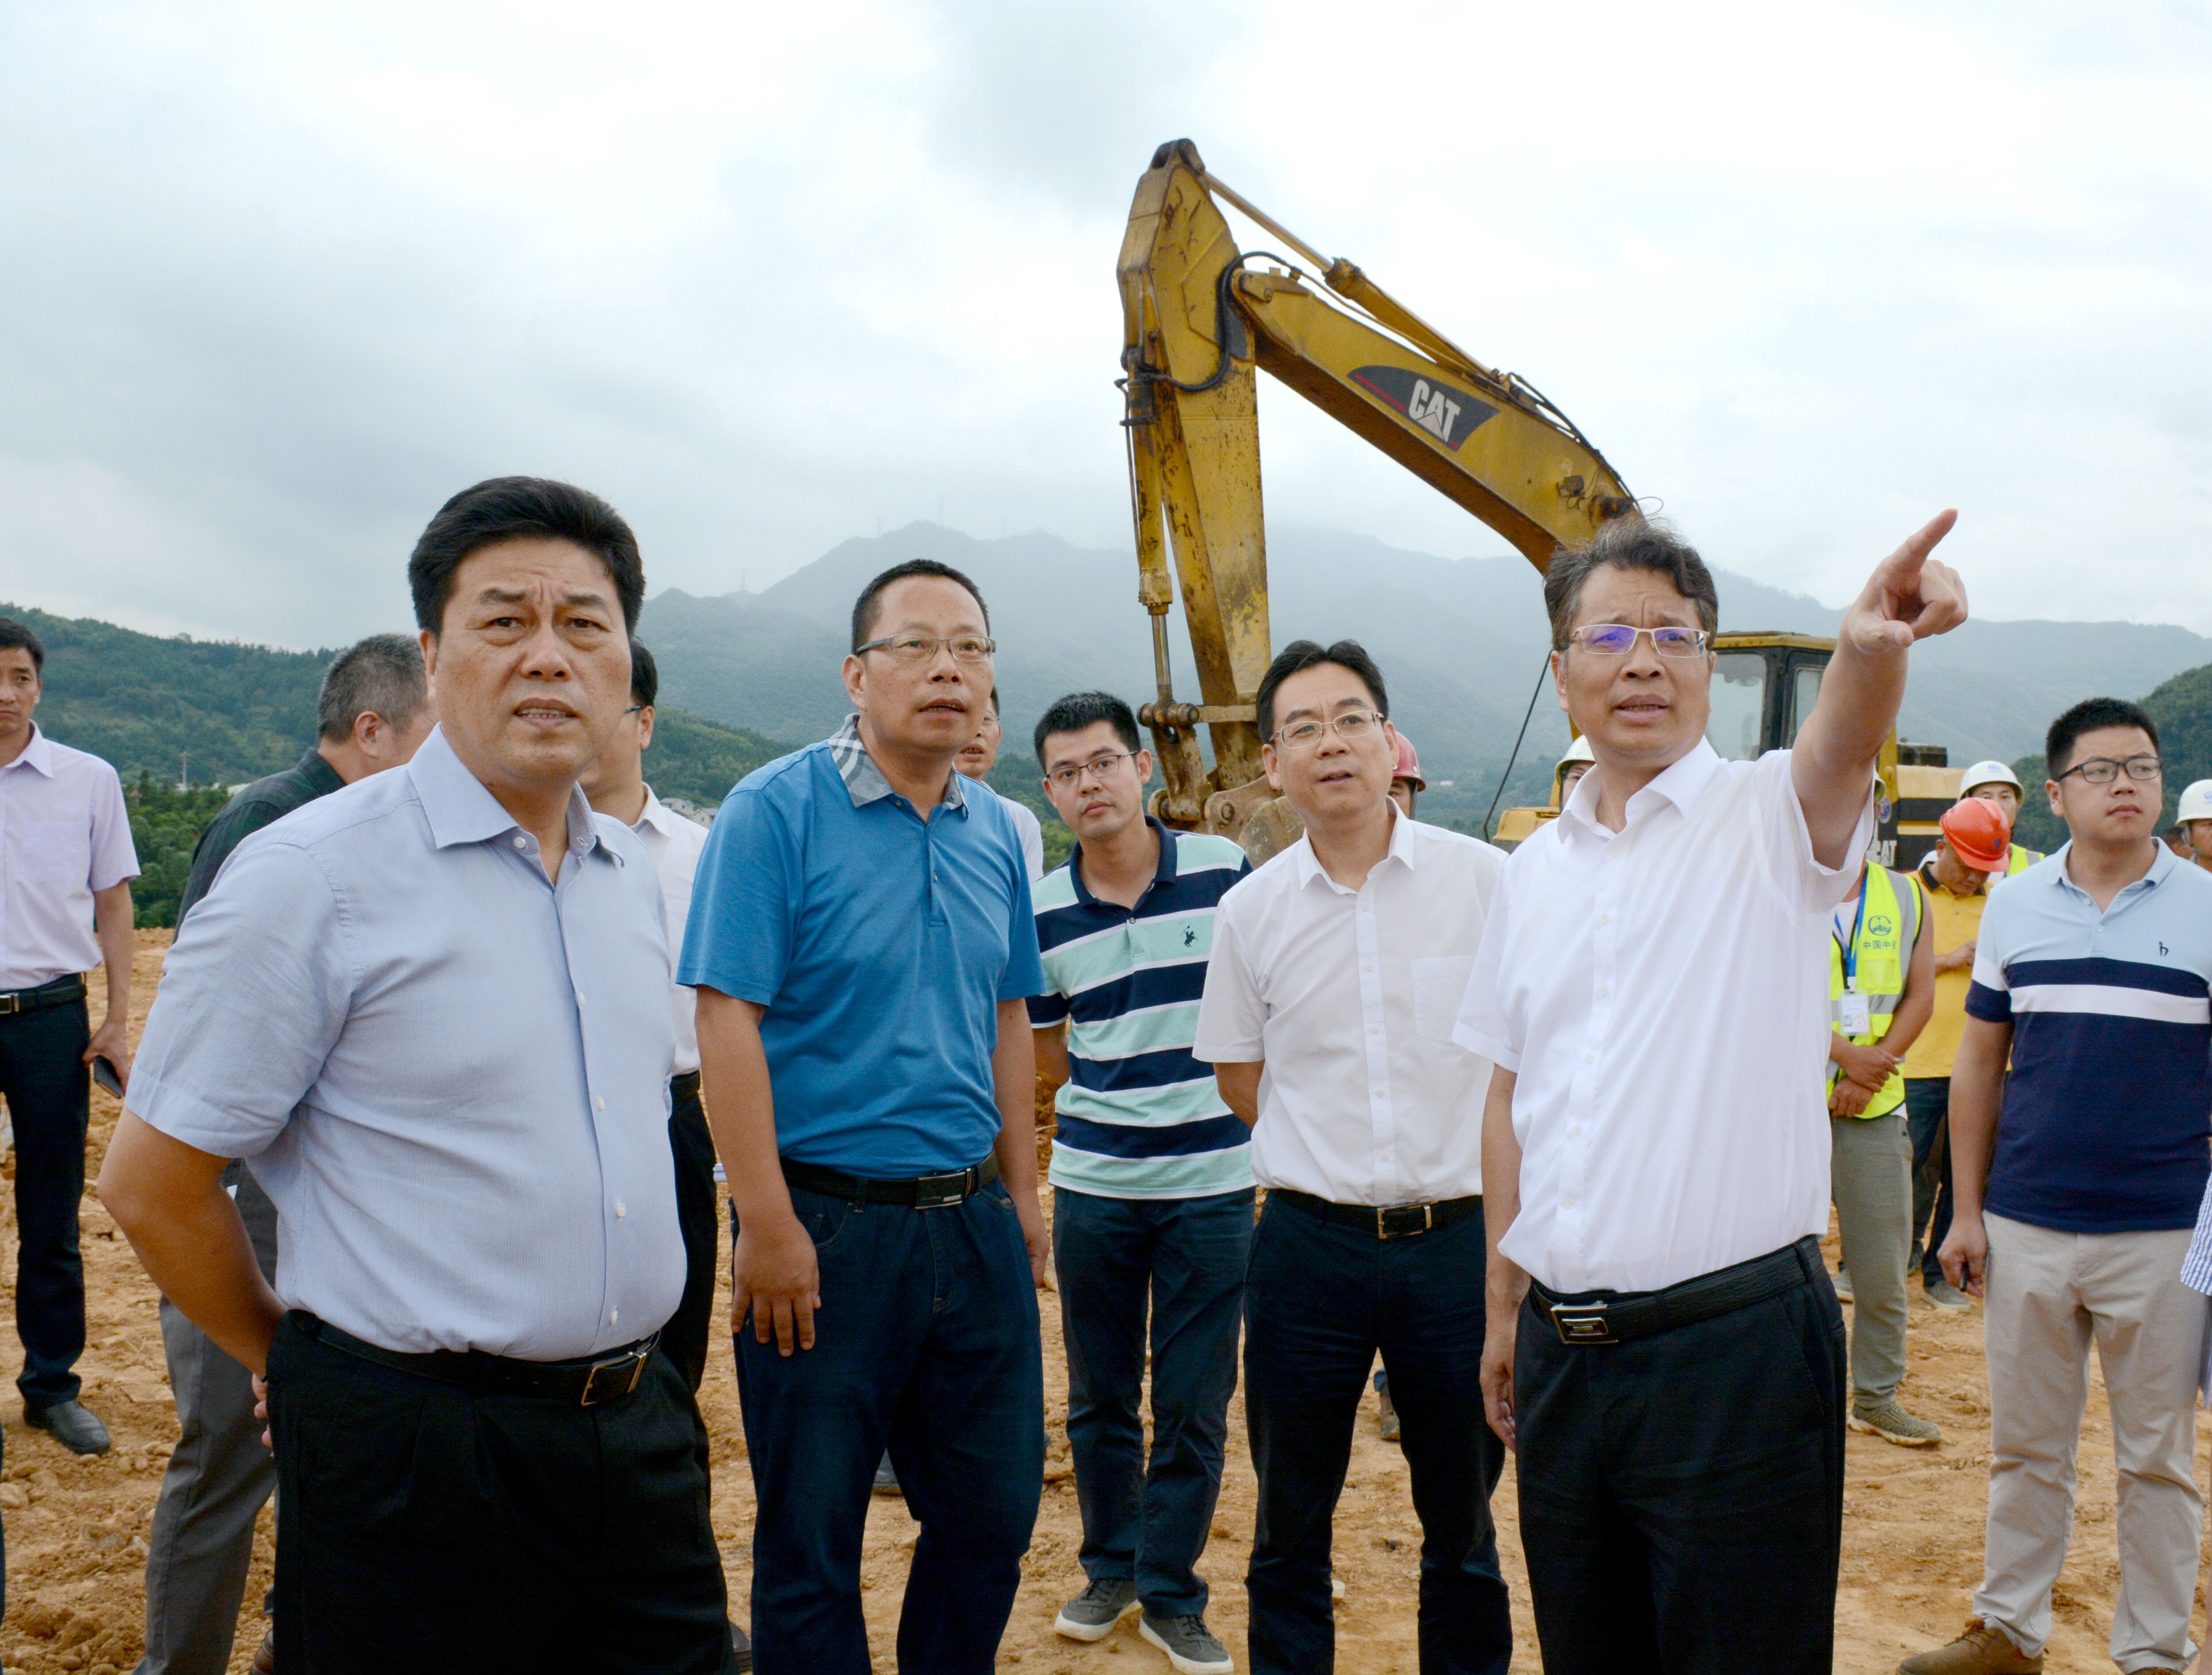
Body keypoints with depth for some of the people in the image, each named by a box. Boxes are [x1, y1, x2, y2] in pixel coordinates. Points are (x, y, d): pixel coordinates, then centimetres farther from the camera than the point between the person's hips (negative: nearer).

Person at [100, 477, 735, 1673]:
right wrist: (293, 1359, 5)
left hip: (640, 1429, 6)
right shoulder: (312, 876, -12)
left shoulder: (633, 875, 8)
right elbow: (149, 1181, -7)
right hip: (418, 1457, -6)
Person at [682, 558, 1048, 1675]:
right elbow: (726, 1019, -15)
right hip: (828, 1226, -6)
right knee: (811, 1541, 9)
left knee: (994, 1514, 16)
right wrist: (766, 1225, -18)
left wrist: (1020, 1193, 12)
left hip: (973, 1226, 6)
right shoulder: (776, 811, -11)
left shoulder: (994, 833, 8)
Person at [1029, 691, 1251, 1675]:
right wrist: (1119, 1081, -1)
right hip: (1094, 1185, 2)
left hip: (1211, 1183, -1)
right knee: (1098, 1397, 13)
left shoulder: (1222, 872, -5)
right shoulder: (1041, 913, 0)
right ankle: (1110, 1568, 33)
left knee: (1195, 1404, 6)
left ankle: (1171, 1595, 22)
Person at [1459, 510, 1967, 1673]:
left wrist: (1871, 646, -51)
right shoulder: (1533, 872, 10)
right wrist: (1504, 1307, 13)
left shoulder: (1769, 819, -5)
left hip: (1739, 1346, -5)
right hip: (1561, 1349, 5)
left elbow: (1843, 743, -29)